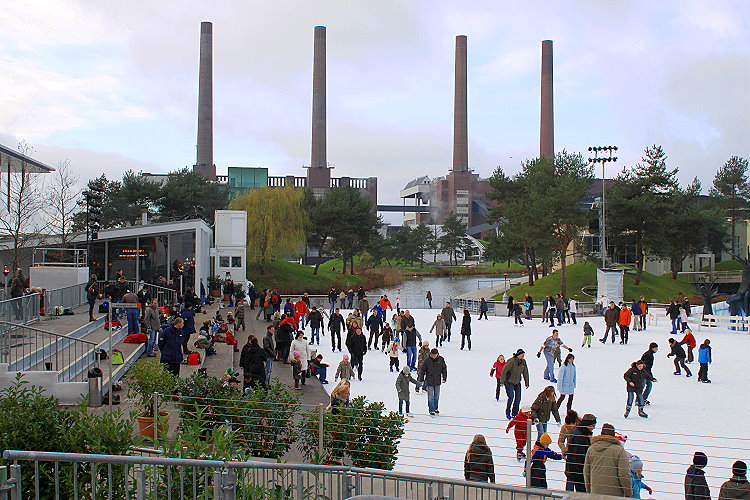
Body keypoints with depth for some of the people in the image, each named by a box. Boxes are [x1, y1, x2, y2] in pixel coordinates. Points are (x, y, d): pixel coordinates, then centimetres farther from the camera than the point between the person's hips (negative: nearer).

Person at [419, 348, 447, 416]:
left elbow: (444, 369, 7)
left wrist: (444, 378, 6)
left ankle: (436, 408, 30)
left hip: (437, 381, 3)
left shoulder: (441, 359, -5)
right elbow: (423, 370, -1)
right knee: (430, 397, 0)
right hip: (429, 381, -3)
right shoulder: (427, 360, -10)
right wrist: (421, 380, 0)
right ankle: (431, 410, 10)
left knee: (437, 396, 14)